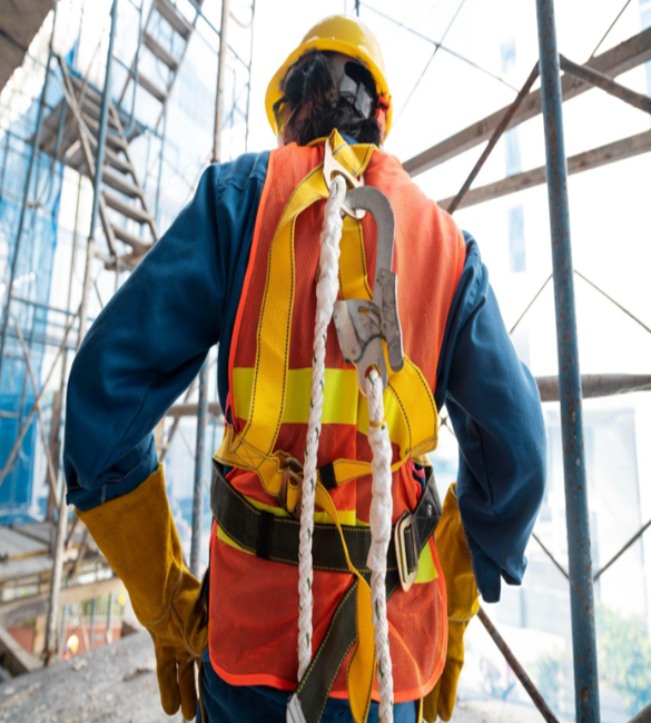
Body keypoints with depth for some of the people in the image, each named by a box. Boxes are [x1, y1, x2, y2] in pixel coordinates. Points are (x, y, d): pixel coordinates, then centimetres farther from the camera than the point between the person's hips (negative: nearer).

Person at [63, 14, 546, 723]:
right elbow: (513, 449, 1)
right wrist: (453, 621, 14)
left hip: (255, 617, -1)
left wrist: (165, 606, 2)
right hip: (396, 634, 2)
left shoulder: (240, 193, -3)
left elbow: (108, 385, -9)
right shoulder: (447, 240, 3)